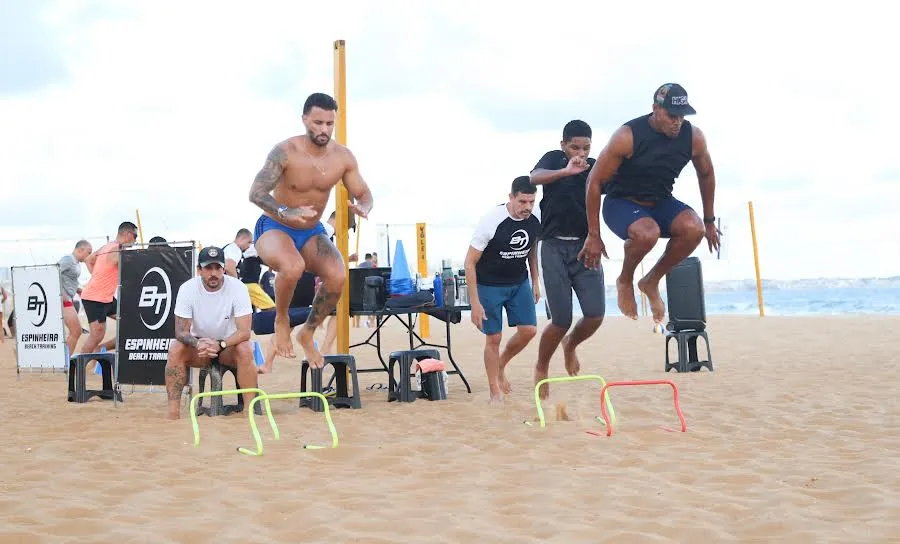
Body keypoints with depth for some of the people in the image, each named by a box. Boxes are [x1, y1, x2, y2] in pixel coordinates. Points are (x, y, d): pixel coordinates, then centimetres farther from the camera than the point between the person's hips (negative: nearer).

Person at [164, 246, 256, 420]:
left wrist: (220, 345, -40)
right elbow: (181, 331, -16)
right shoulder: (187, 288, -14)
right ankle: (173, 412, -25)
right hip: (198, 344, 2)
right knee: (175, 350, -28)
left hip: (229, 345, -1)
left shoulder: (237, 288, -19)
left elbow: (244, 331, -24)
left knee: (245, 350, -34)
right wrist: (197, 343, -38)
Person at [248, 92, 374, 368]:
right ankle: (281, 320, -7)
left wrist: (363, 208, -24)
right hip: (274, 228, -4)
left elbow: (364, 194, 1)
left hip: (312, 232, 4)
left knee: (338, 275, -26)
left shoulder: (343, 157, -8)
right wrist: (287, 212, -45)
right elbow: (256, 193, -26)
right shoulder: (285, 151, -21)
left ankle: (307, 332, 1)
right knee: (293, 266, -38)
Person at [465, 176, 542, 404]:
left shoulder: (534, 222, -11)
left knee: (529, 330, -3)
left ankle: (501, 365, 24)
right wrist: (475, 303, -22)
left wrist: (535, 282, 10)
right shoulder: (491, 221, -26)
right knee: (494, 337, -3)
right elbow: (470, 262, -20)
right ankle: (495, 392, 10)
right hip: (489, 285, -5)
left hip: (519, 282, 5)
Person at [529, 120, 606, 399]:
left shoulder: (595, 167, 7)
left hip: (585, 246, 3)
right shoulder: (553, 159, -2)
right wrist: (566, 171, -40)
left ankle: (570, 345, 27)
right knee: (561, 319, -6)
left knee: (596, 314, -7)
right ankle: (541, 368, 20)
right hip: (555, 248, -3)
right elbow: (534, 178, -23)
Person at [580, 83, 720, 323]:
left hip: (660, 202, 4)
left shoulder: (693, 137, -10)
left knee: (694, 228, -27)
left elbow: (706, 175, 10)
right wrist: (593, 236, -14)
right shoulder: (627, 137, -23)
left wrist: (709, 222, 16)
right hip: (621, 203, -4)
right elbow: (595, 182, -16)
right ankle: (625, 281, -4)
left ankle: (652, 281, -2)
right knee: (648, 233, -37)